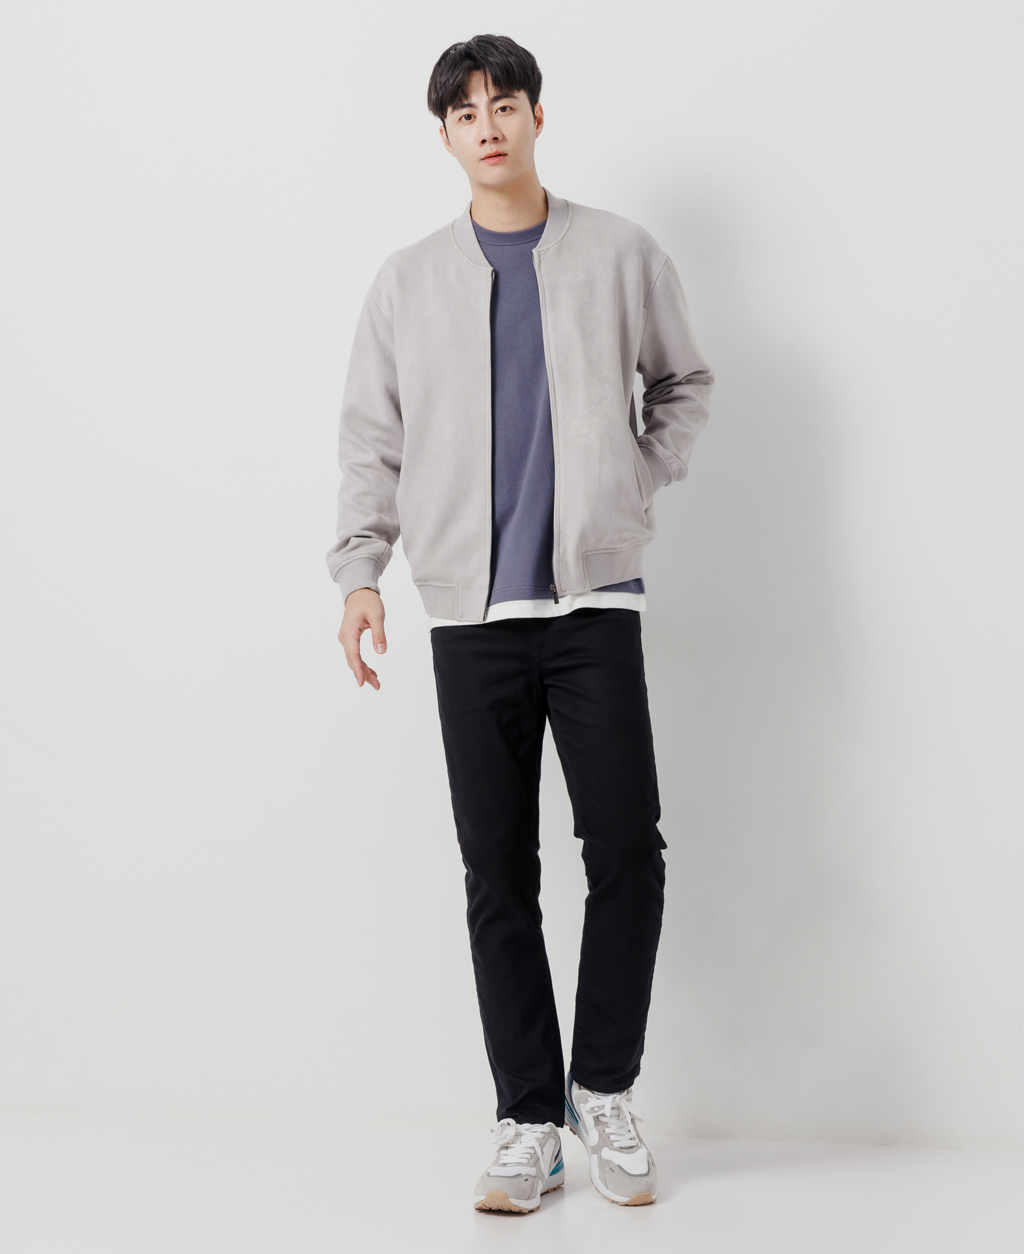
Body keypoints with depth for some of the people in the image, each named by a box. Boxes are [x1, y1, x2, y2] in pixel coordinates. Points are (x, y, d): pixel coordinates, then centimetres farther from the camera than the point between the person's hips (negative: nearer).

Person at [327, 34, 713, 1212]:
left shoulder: (623, 255, 7)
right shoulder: (408, 280, 9)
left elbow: (685, 381, 19)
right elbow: (370, 437, 9)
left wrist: (641, 482, 5)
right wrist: (359, 572, -1)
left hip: (596, 595, -1)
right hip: (470, 607, 1)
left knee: (626, 848, -6)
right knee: (498, 872, 3)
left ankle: (605, 1090, 15)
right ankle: (529, 1119, 13)